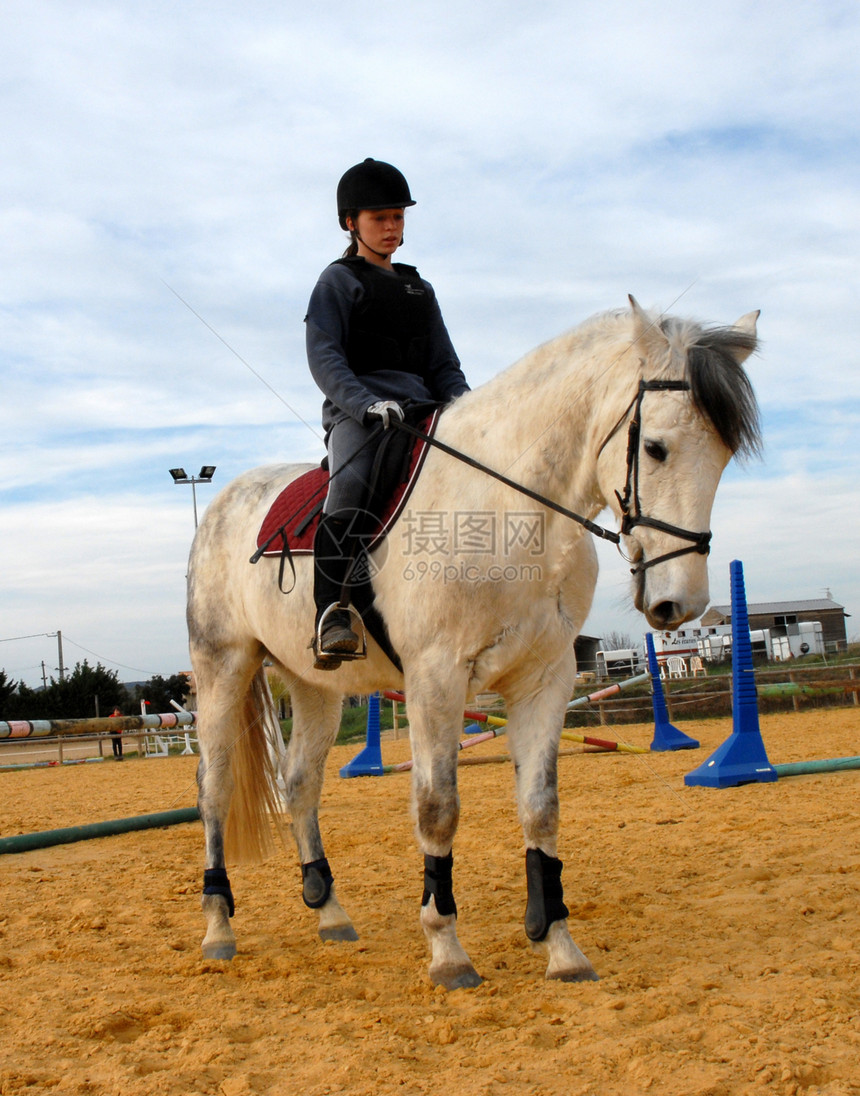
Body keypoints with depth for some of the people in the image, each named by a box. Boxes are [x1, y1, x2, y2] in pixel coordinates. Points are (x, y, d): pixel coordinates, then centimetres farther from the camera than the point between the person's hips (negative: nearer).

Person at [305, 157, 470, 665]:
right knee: (352, 480, -35)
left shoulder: (420, 290, 27)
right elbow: (324, 357, -4)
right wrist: (366, 404, -22)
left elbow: (445, 367, 22)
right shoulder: (339, 281, 10)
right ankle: (333, 611, -38)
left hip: (421, 410, 6)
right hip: (356, 412, -6)